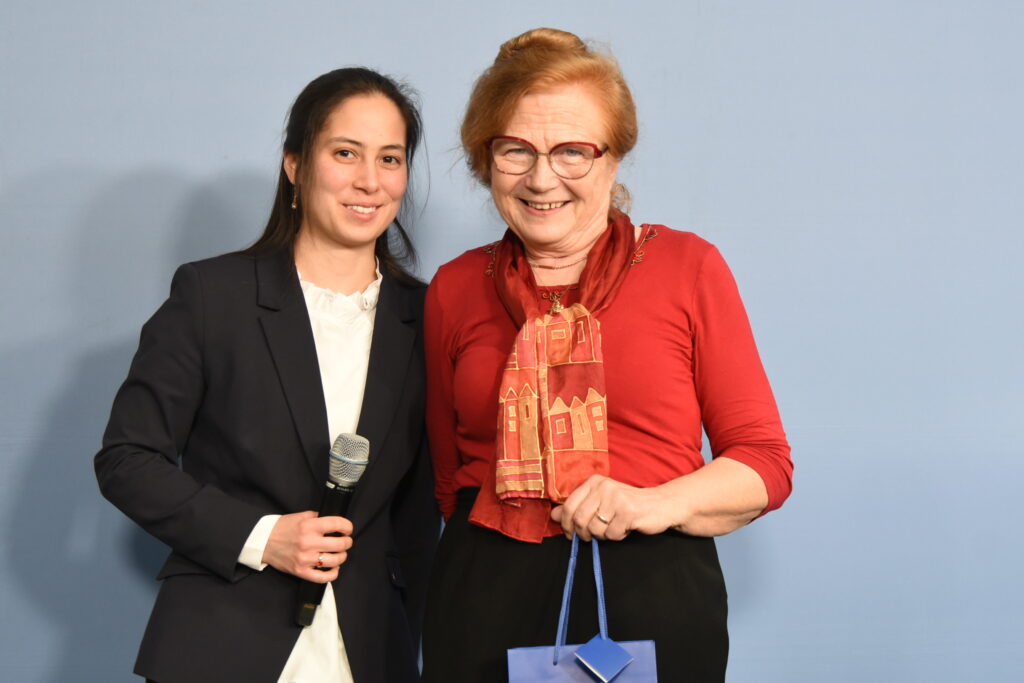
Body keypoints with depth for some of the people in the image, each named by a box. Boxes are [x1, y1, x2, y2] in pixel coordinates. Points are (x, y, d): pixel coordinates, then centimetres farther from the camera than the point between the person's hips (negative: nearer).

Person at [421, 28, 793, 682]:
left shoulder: (689, 266, 0)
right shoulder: (455, 288, 7)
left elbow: (766, 462, 0)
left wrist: (657, 505, -15)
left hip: (652, 604, -2)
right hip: (486, 604, 2)